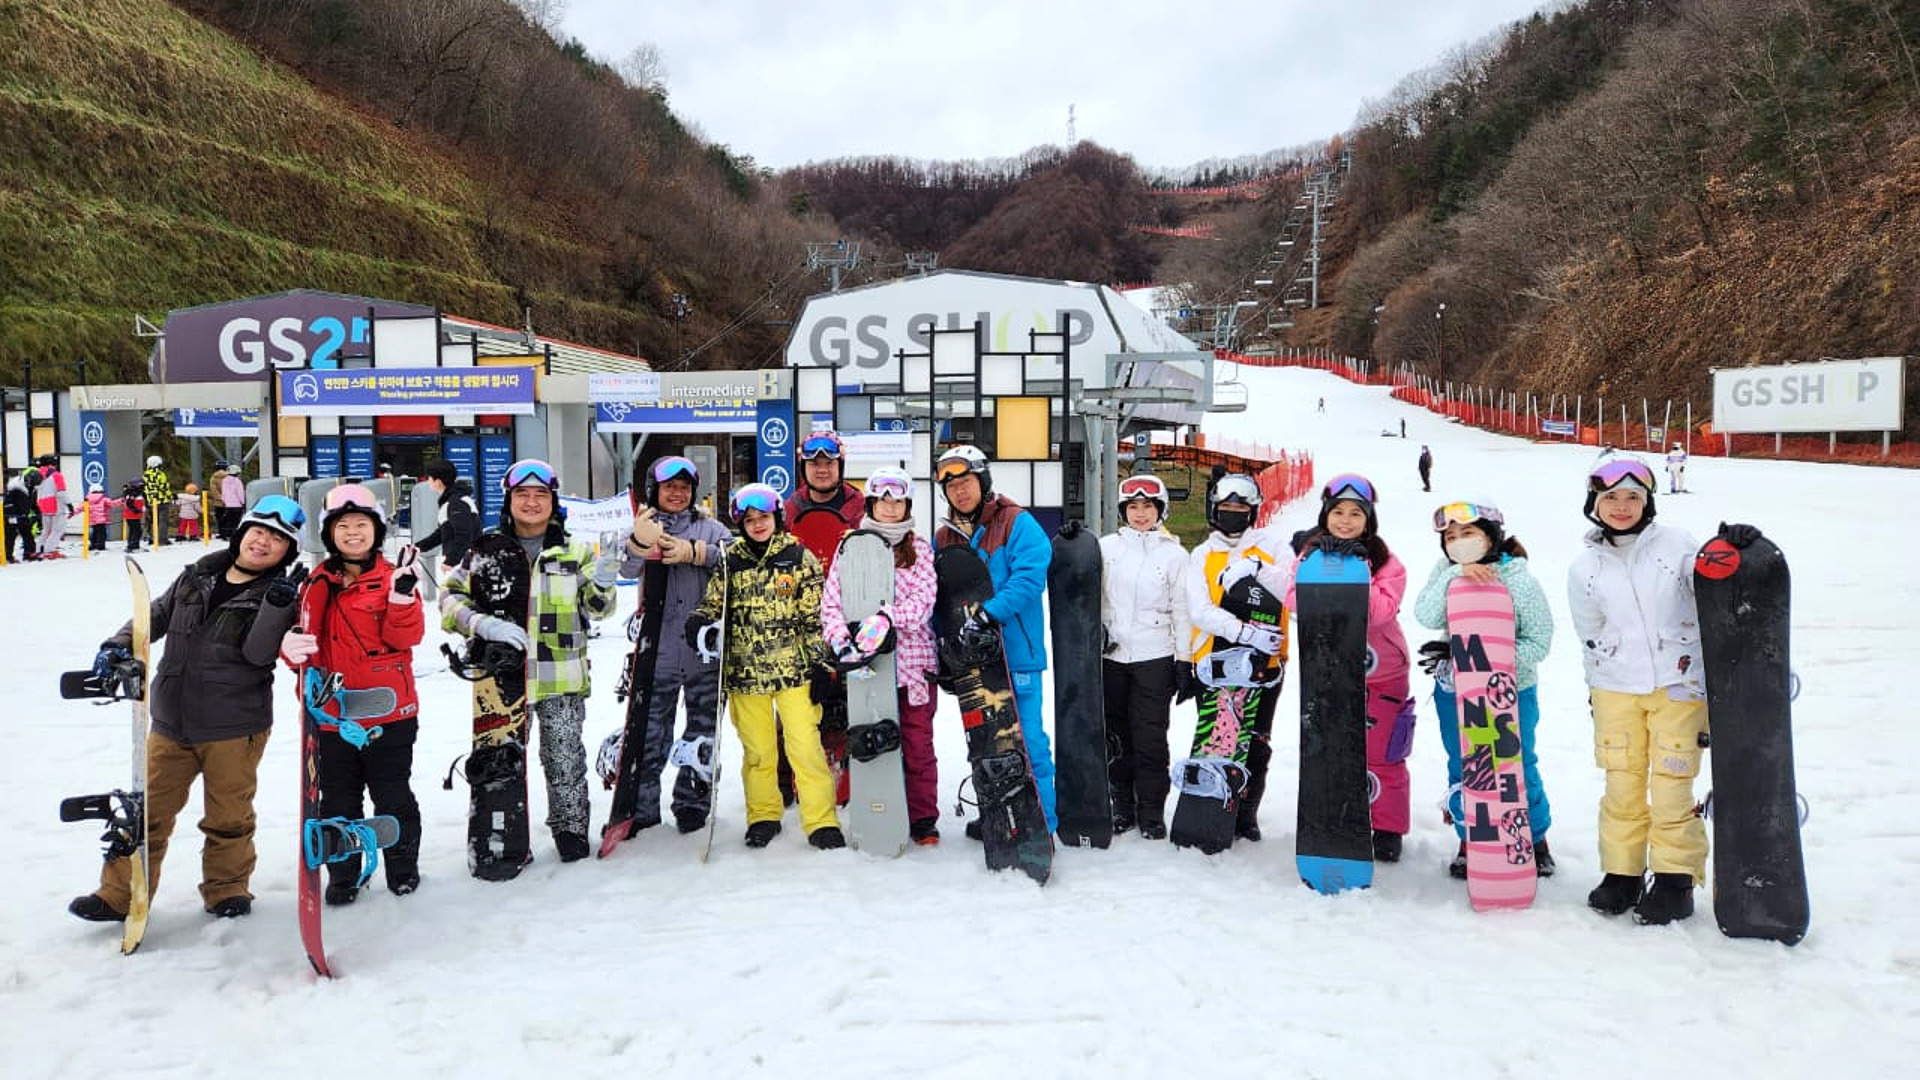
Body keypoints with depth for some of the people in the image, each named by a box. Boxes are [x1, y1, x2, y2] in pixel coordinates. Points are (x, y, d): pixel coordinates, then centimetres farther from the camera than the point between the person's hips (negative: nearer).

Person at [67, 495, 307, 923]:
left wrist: (277, 604, -32)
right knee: (149, 810, 10)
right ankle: (120, 895, 23)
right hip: (172, 722, 4)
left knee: (228, 816, 10)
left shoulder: (280, 594, -8)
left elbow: (258, 653, -20)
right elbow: (156, 616, 15)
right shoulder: (196, 577, 6)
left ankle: (226, 888, 28)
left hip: (235, 726, -4)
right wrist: (120, 644, -2)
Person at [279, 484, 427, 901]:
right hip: (333, 714, 3)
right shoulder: (317, 584, 6)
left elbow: (406, 636, -12)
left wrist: (403, 596, -28)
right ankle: (342, 876, 28)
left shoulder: (393, 577, -3)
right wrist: (293, 647, -15)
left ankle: (403, 867, 28)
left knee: (393, 796, 11)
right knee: (338, 801, 13)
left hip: (389, 713, -3)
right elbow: (306, 636, 8)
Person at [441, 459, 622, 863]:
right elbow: (451, 598, 1)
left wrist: (602, 582, -17)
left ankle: (571, 829, 24)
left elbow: (598, 608, 6)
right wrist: (484, 624, -18)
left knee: (565, 758, 5)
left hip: (562, 678, 0)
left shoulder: (575, 550, 5)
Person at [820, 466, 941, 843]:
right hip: (865, 662, 0)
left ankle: (923, 818, 15)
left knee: (918, 743, 3)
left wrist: (887, 618, -24)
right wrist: (840, 640, -18)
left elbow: (924, 599, -6)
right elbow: (830, 602, 0)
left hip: (914, 659, 0)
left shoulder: (920, 548, 8)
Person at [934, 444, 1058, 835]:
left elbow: (1030, 575, -18)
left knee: (1025, 739, -5)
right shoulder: (943, 539, 14)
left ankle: (1041, 824, 6)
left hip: (1015, 653, -6)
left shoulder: (1017, 524, -5)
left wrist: (990, 611, -27)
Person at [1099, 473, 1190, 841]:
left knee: (1150, 737, -2)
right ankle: (1122, 806, 21)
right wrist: (1096, 631, -5)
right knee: (1116, 735, 8)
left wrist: (1185, 662, -2)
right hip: (1111, 655, 2)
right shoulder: (1106, 547, 6)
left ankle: (1151, 813, 9)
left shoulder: (1174, 553, 2)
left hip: (1155, 657, -2)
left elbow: (1182, 610, 2)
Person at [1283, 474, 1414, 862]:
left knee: (1381, 755, 1)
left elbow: (1381, 611, -23)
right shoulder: (1312, 554, -1)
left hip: (1382, 673, -3)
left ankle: (1387, 830, 17)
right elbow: (1296, 602, -15)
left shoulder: (1386, 562, -9)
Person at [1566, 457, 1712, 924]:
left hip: (1679, 685, -2)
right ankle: (1621, 874, 19)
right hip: (1615, 690, 2)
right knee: (1622, 786, 6)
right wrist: (1595, 695, 14)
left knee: (1671, 786, 0)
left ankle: (1676, 880, 12)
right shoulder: (1584, 568, 4)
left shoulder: (1675, 543, -3)